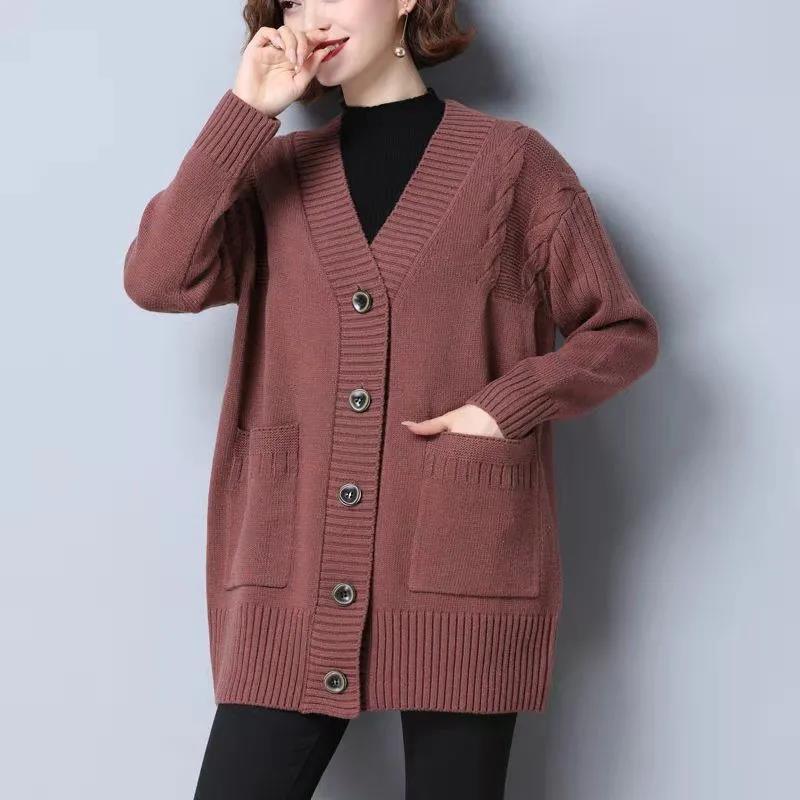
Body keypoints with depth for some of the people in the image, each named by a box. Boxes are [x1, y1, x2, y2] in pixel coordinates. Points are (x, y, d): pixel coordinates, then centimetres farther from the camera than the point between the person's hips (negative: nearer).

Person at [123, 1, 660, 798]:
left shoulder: (512, 162, 3)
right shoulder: (277, 170, 12)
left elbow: (622, 332, 7)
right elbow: (158, 279, -4)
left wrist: (504, 407, -8)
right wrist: (246, 108, -4)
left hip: (463, 572, -2)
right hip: (295, 573, 3)